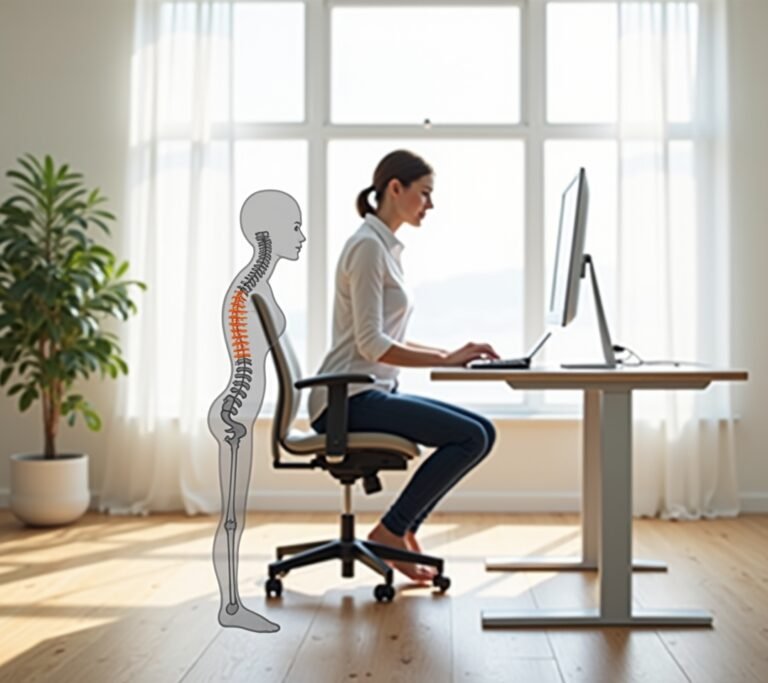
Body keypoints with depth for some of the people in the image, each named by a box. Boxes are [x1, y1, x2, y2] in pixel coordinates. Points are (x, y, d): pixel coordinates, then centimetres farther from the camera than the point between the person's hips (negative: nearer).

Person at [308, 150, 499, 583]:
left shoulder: (388, 247, 16)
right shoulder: (368, 246, -14)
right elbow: (371, 344, -21)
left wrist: (450, 354, 6)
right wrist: (447, 360, -19)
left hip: (374, 393, 10)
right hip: (348, 399, -10)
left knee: (482, 432, 2)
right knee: (470, 437, -18)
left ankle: (403, 530, 7)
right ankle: (390, 532, -5)